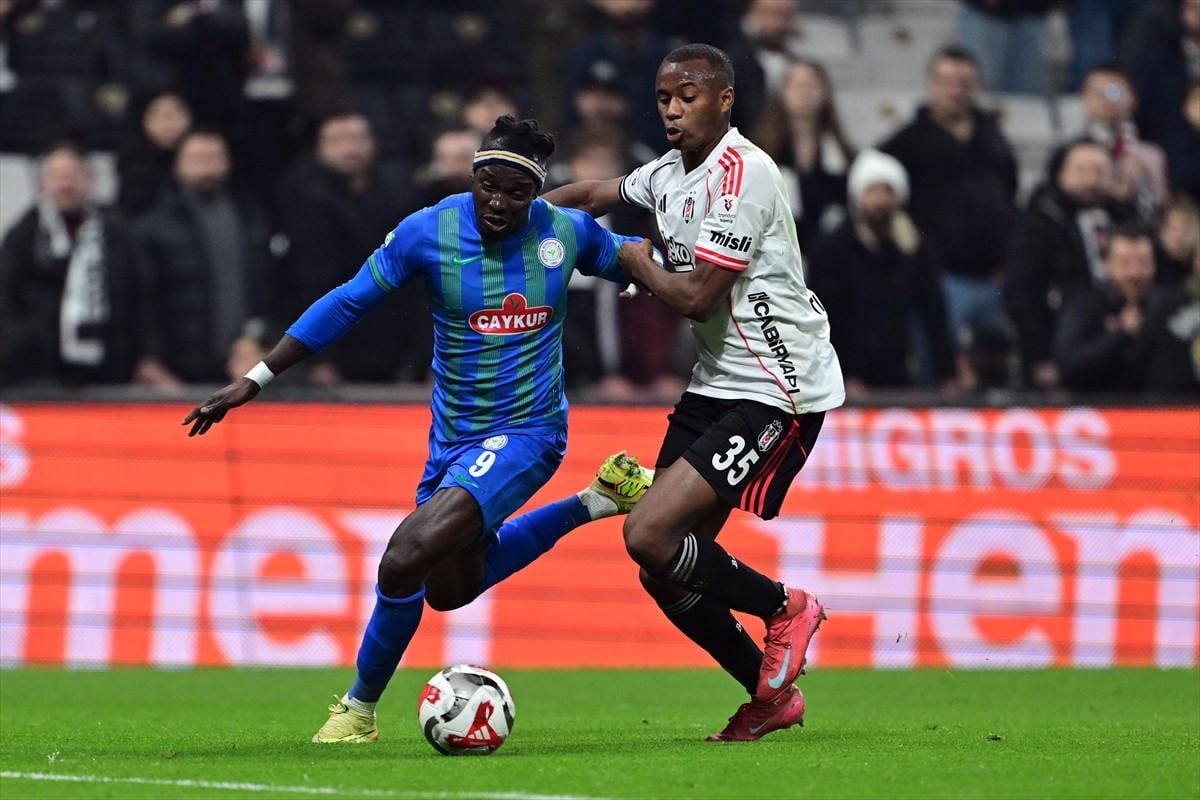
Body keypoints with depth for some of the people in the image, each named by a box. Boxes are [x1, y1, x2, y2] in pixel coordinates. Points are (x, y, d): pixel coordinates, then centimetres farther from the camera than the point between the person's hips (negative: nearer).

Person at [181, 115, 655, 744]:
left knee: (405, 560, -23)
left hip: (524, 434, -5)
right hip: (452, 436, 5)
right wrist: (255, 379, -3)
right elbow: (348, 304, -2)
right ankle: (594, 502, 33)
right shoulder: (427, 232, -10)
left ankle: (360, 708, -2)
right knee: (450, 588, 20)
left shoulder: (568, 232, -9)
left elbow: (632, 261, 13)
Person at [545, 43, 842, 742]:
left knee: (650, 536, -19)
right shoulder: (670, 174, 11)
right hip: (717, 385, 9)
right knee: (665, 572, 4)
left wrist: (638, 264, -4)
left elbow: (697, 297, -20)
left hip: (776, 390, -9)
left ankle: (784, 608, 2)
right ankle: (772, 694, 20)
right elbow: (597, 195, 31)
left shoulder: (743, 173, -17)